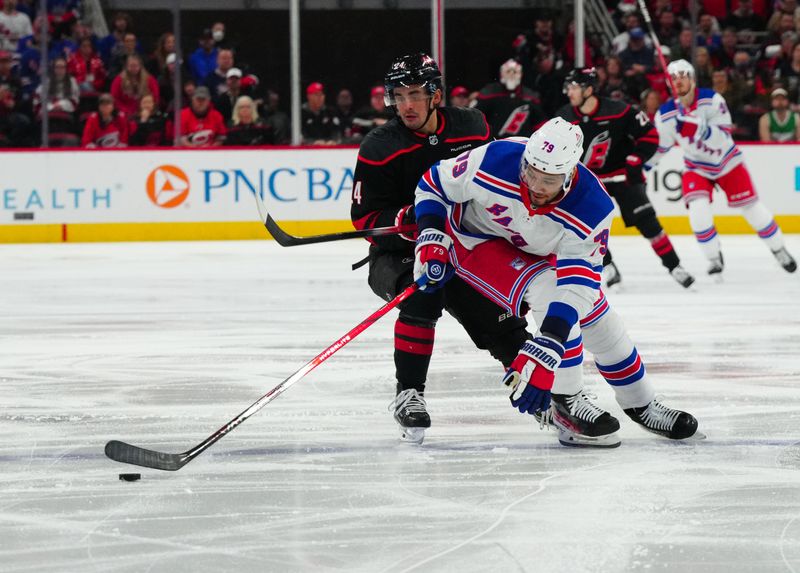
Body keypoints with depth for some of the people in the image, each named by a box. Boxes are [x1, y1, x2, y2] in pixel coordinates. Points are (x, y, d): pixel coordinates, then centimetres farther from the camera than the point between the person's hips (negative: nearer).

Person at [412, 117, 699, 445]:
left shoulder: (591, 209, -32)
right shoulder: (492, 161, -36)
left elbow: (577, 283, -35)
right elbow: (433, 185, -16)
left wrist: (545, 351, -44)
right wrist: (431, 239, -29)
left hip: (536, 252, 4)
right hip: (475, 239, -3)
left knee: (596, 317, 7)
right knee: (547, 290, -28)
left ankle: (640, 404, 30)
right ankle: (566, 402, -17)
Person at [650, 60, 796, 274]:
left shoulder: (711, 100, -25)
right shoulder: (666, 115, -16)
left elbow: (722, 137, -32)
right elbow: (659, 146, 1)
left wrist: (698, 129, -48)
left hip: (728, 162, -1)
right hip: (697, 167, 1)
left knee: (752, 208, 5)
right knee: (698, 210, -22)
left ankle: (778, 249, 26)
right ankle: (714, 258, -3)